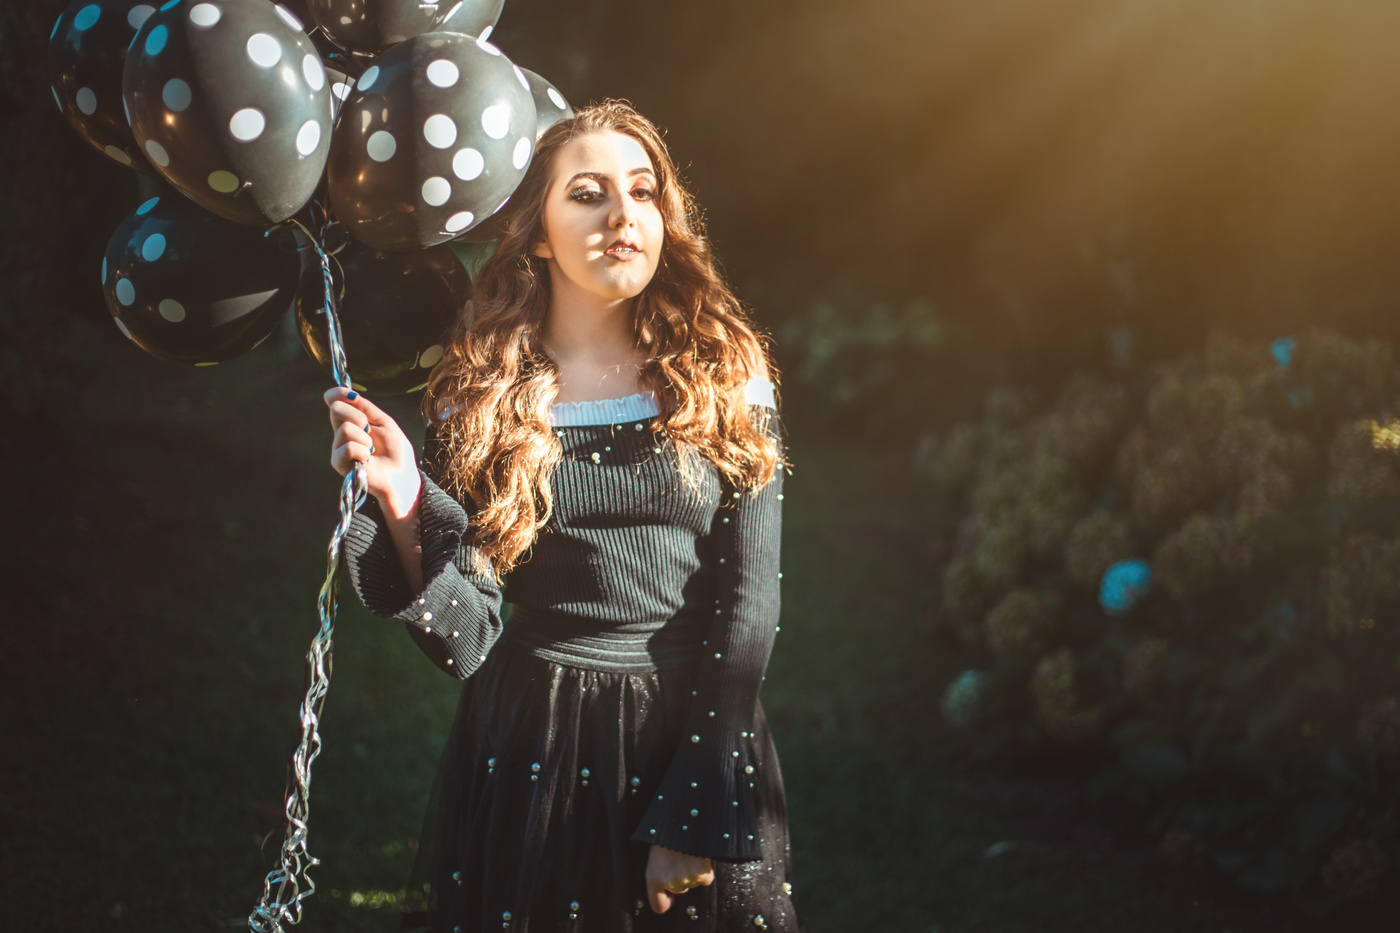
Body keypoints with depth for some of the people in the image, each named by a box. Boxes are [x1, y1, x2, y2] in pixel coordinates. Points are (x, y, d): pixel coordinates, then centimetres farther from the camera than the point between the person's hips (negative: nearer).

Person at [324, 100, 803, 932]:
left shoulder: (724, 381, -1)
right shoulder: (482, 397, -2)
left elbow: (749, 601, -5)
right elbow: (467, 635, -5)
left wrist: (694, 812, -12)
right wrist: (404, 507, -21)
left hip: (698, 731, 0)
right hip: (534, 746, 0)